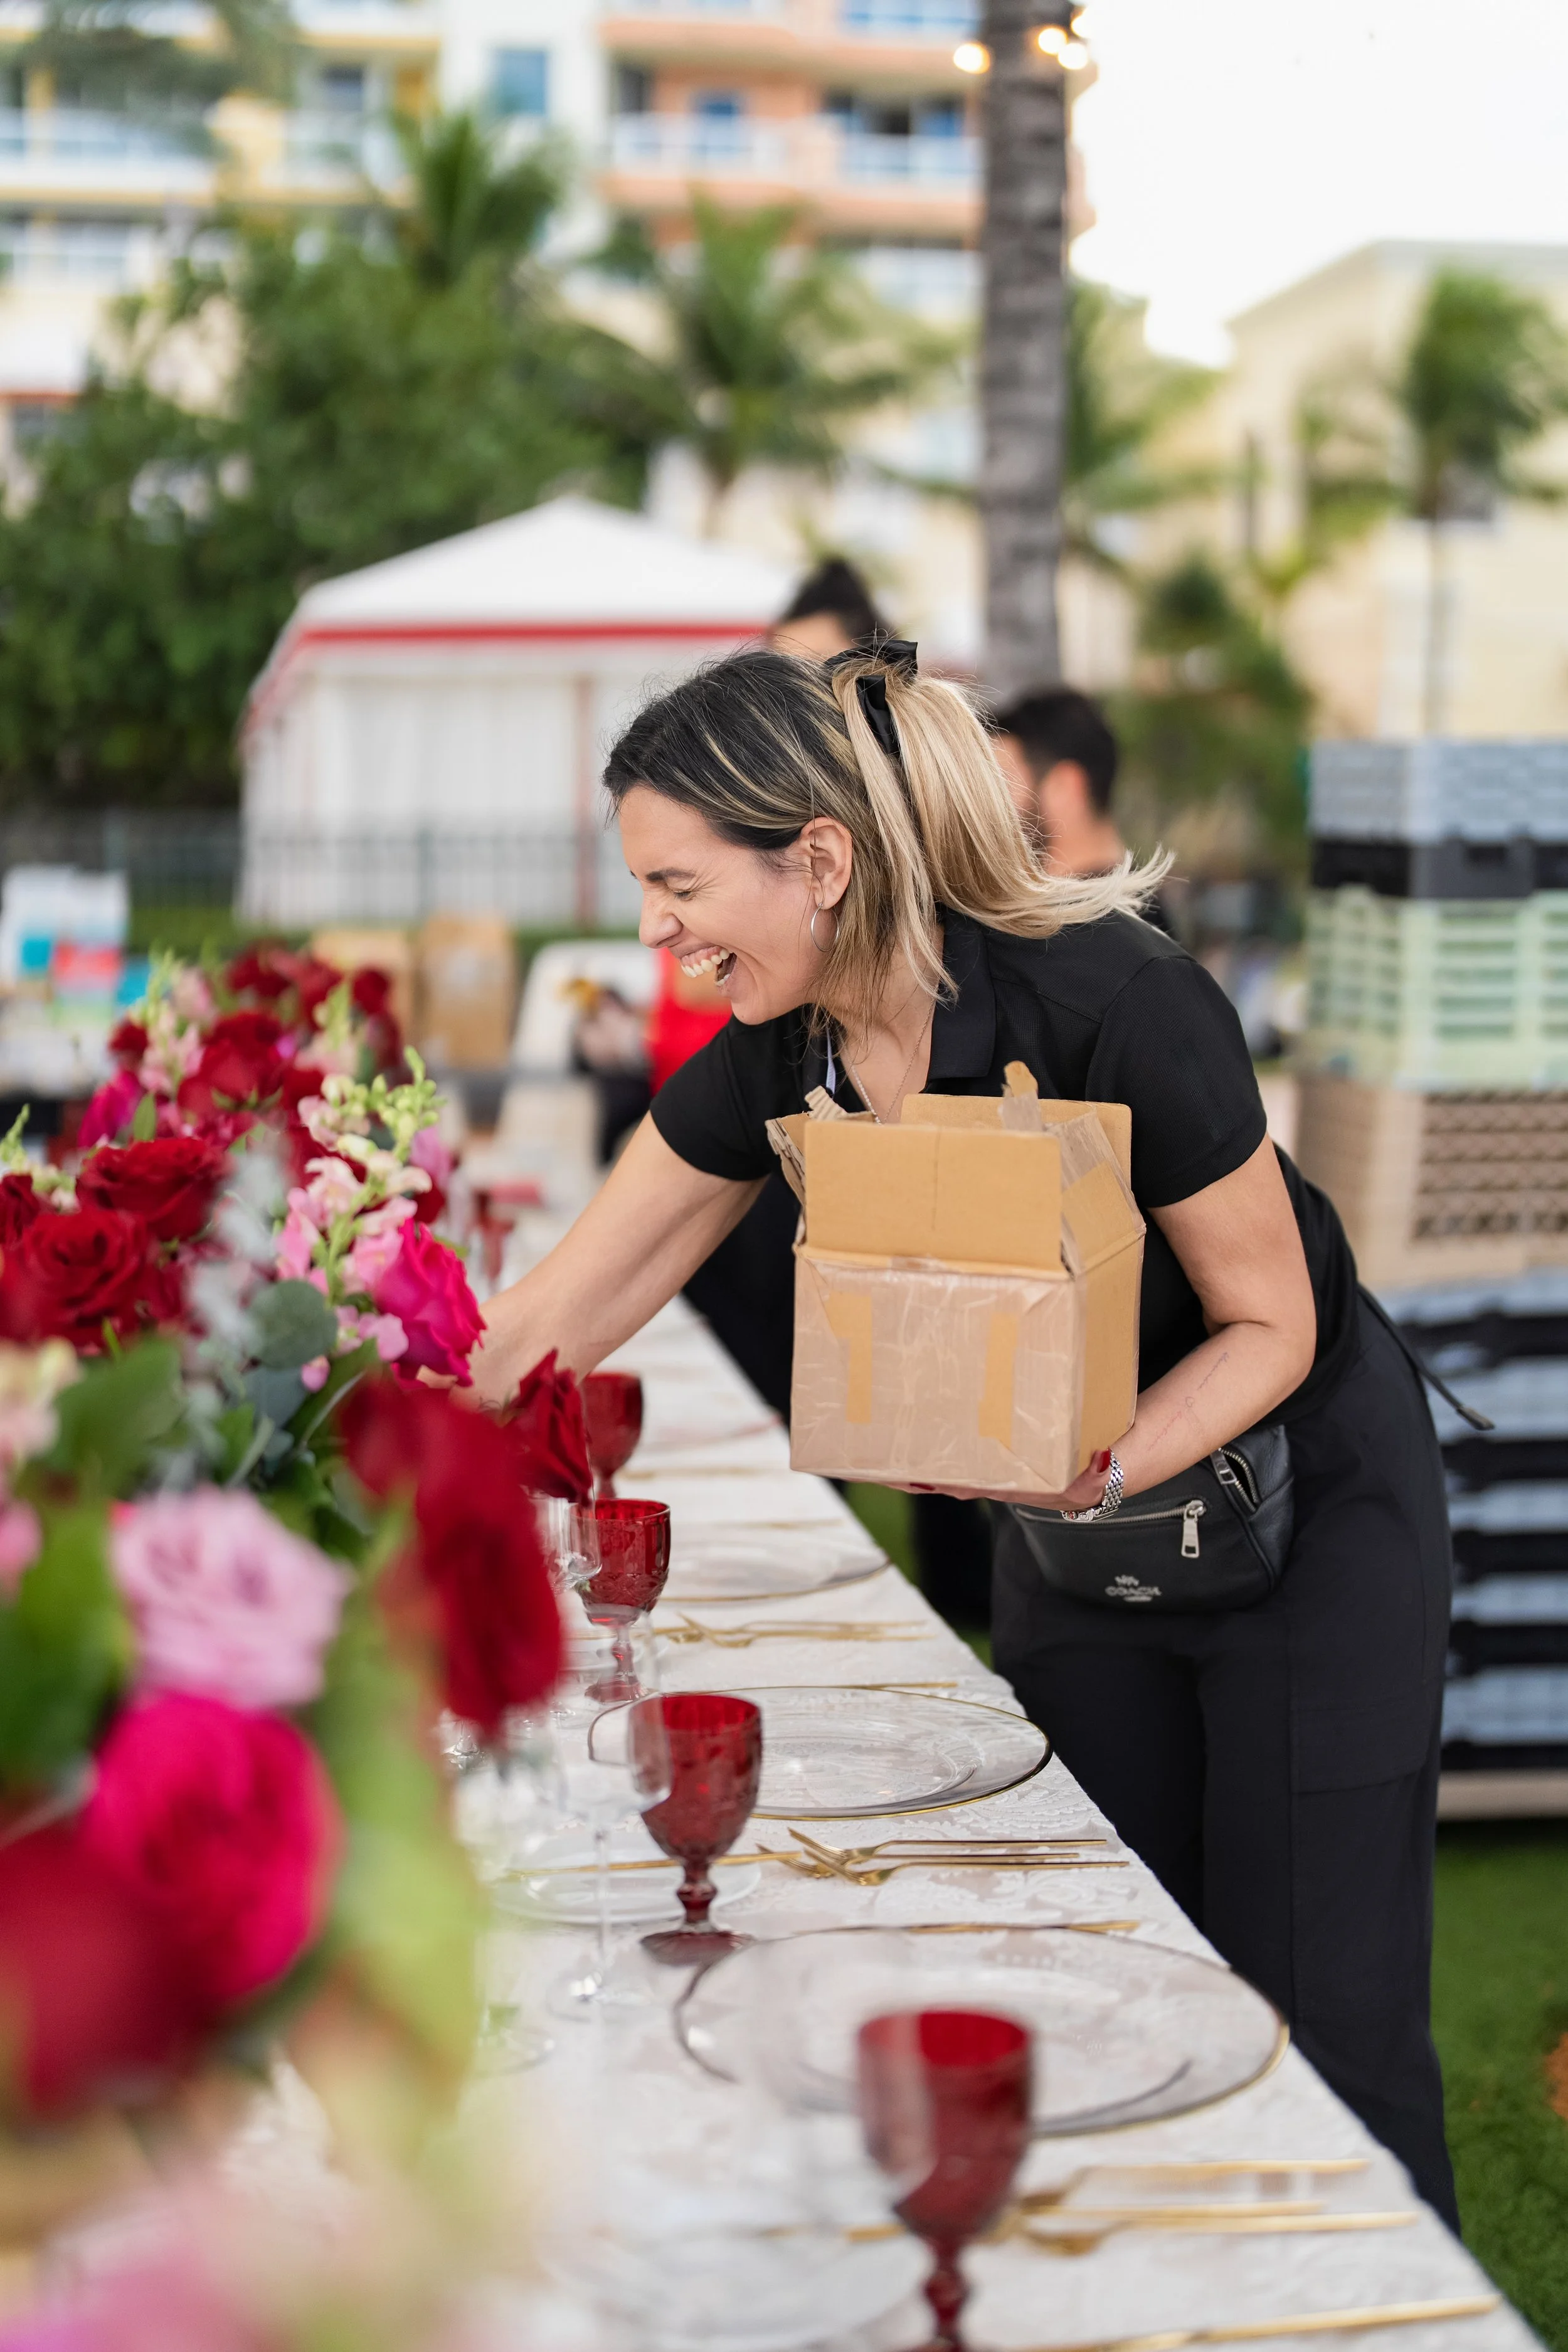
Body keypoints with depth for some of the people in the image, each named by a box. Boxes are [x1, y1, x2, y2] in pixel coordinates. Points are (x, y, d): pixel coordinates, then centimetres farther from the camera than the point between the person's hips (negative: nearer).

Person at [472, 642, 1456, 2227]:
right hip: (1074, 1524, 6)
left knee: (1320, 2021, -3)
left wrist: (1102, 1472, -33)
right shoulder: (776, 1060, -12)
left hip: (1305, 1513, -6)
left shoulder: (1115, 1007, -30)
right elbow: (550, 1324, -5)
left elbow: (1269, 1322, -19)